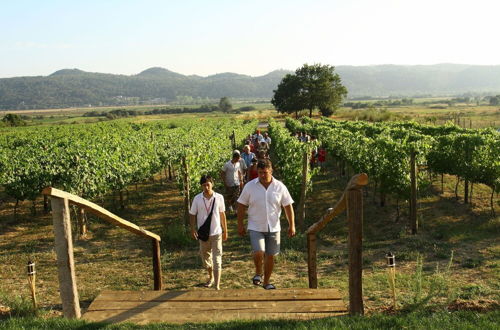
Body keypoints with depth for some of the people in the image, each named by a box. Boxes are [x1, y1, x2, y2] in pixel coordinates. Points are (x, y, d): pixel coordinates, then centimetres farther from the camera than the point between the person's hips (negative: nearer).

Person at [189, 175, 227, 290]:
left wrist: (225, 231, 7)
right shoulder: (197, 199, -7)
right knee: (205, 256, 17)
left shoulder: (219, 198, -8)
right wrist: (193, 229, -10)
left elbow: (222, 214, 2)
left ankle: (217, 286, 1)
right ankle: (211, 277, 41)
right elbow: (192, 214, 2)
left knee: (217, 259, -3)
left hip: (216, 233, -2)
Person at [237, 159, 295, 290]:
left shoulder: (280, 187, -4)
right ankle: (258, 273, 15)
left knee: (270, 256, 10)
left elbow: (288, 206, 2)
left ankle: (266, 282, 30)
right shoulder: (250, 186, -6)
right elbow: (241, 206, 0)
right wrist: (240, 225, 0)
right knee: (259, 253, -17)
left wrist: (292, 225, -1)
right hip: (256, 228, -2)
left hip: (273, 228, 2)